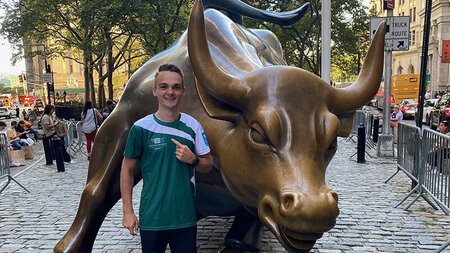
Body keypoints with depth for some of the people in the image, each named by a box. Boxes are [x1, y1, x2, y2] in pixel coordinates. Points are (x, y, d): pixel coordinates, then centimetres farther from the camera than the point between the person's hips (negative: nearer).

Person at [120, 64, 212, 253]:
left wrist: (192, 159, -13)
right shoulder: (141, 128, -8)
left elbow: (207, 166, 8)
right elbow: (127, 170, -1)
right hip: (151, 218, -2)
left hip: (186, 217, 2)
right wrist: (127, 211, -3)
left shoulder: (192, 126, 0)